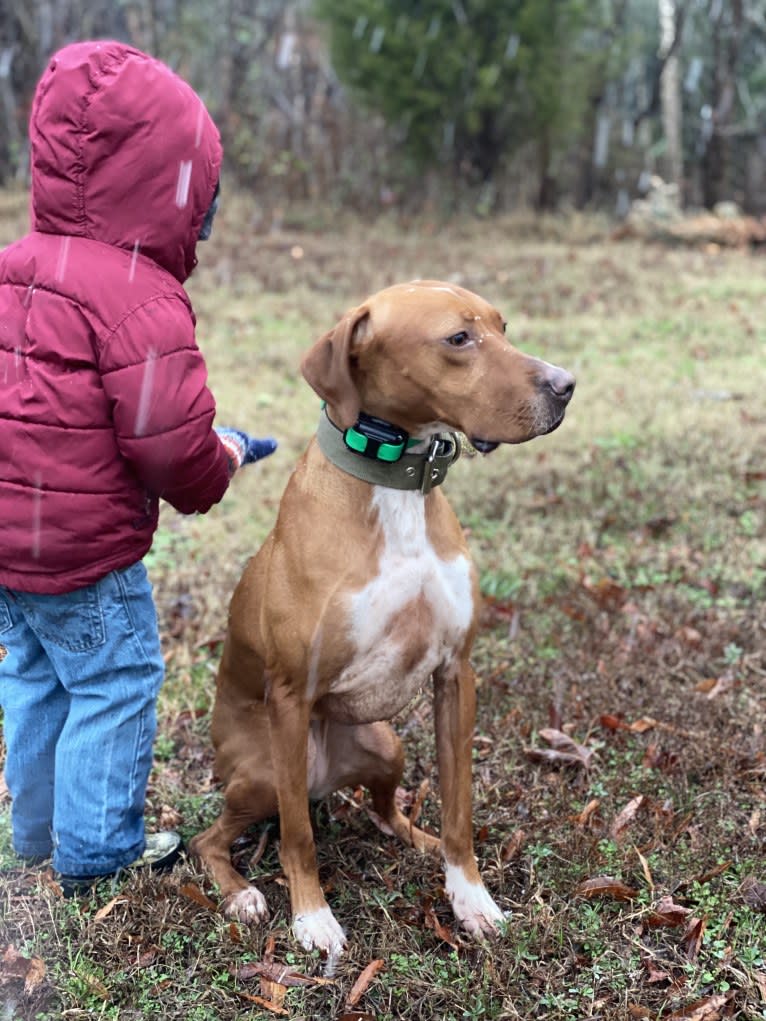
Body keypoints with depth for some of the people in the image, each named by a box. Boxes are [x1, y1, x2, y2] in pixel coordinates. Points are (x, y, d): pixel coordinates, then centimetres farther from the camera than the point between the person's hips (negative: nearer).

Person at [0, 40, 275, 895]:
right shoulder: (138, 297, -22)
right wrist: (218, 468, -1)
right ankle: (96, 851, 19)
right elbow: (170, 440, -23)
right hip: (84, 552, -9)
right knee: (115, 688, 7)